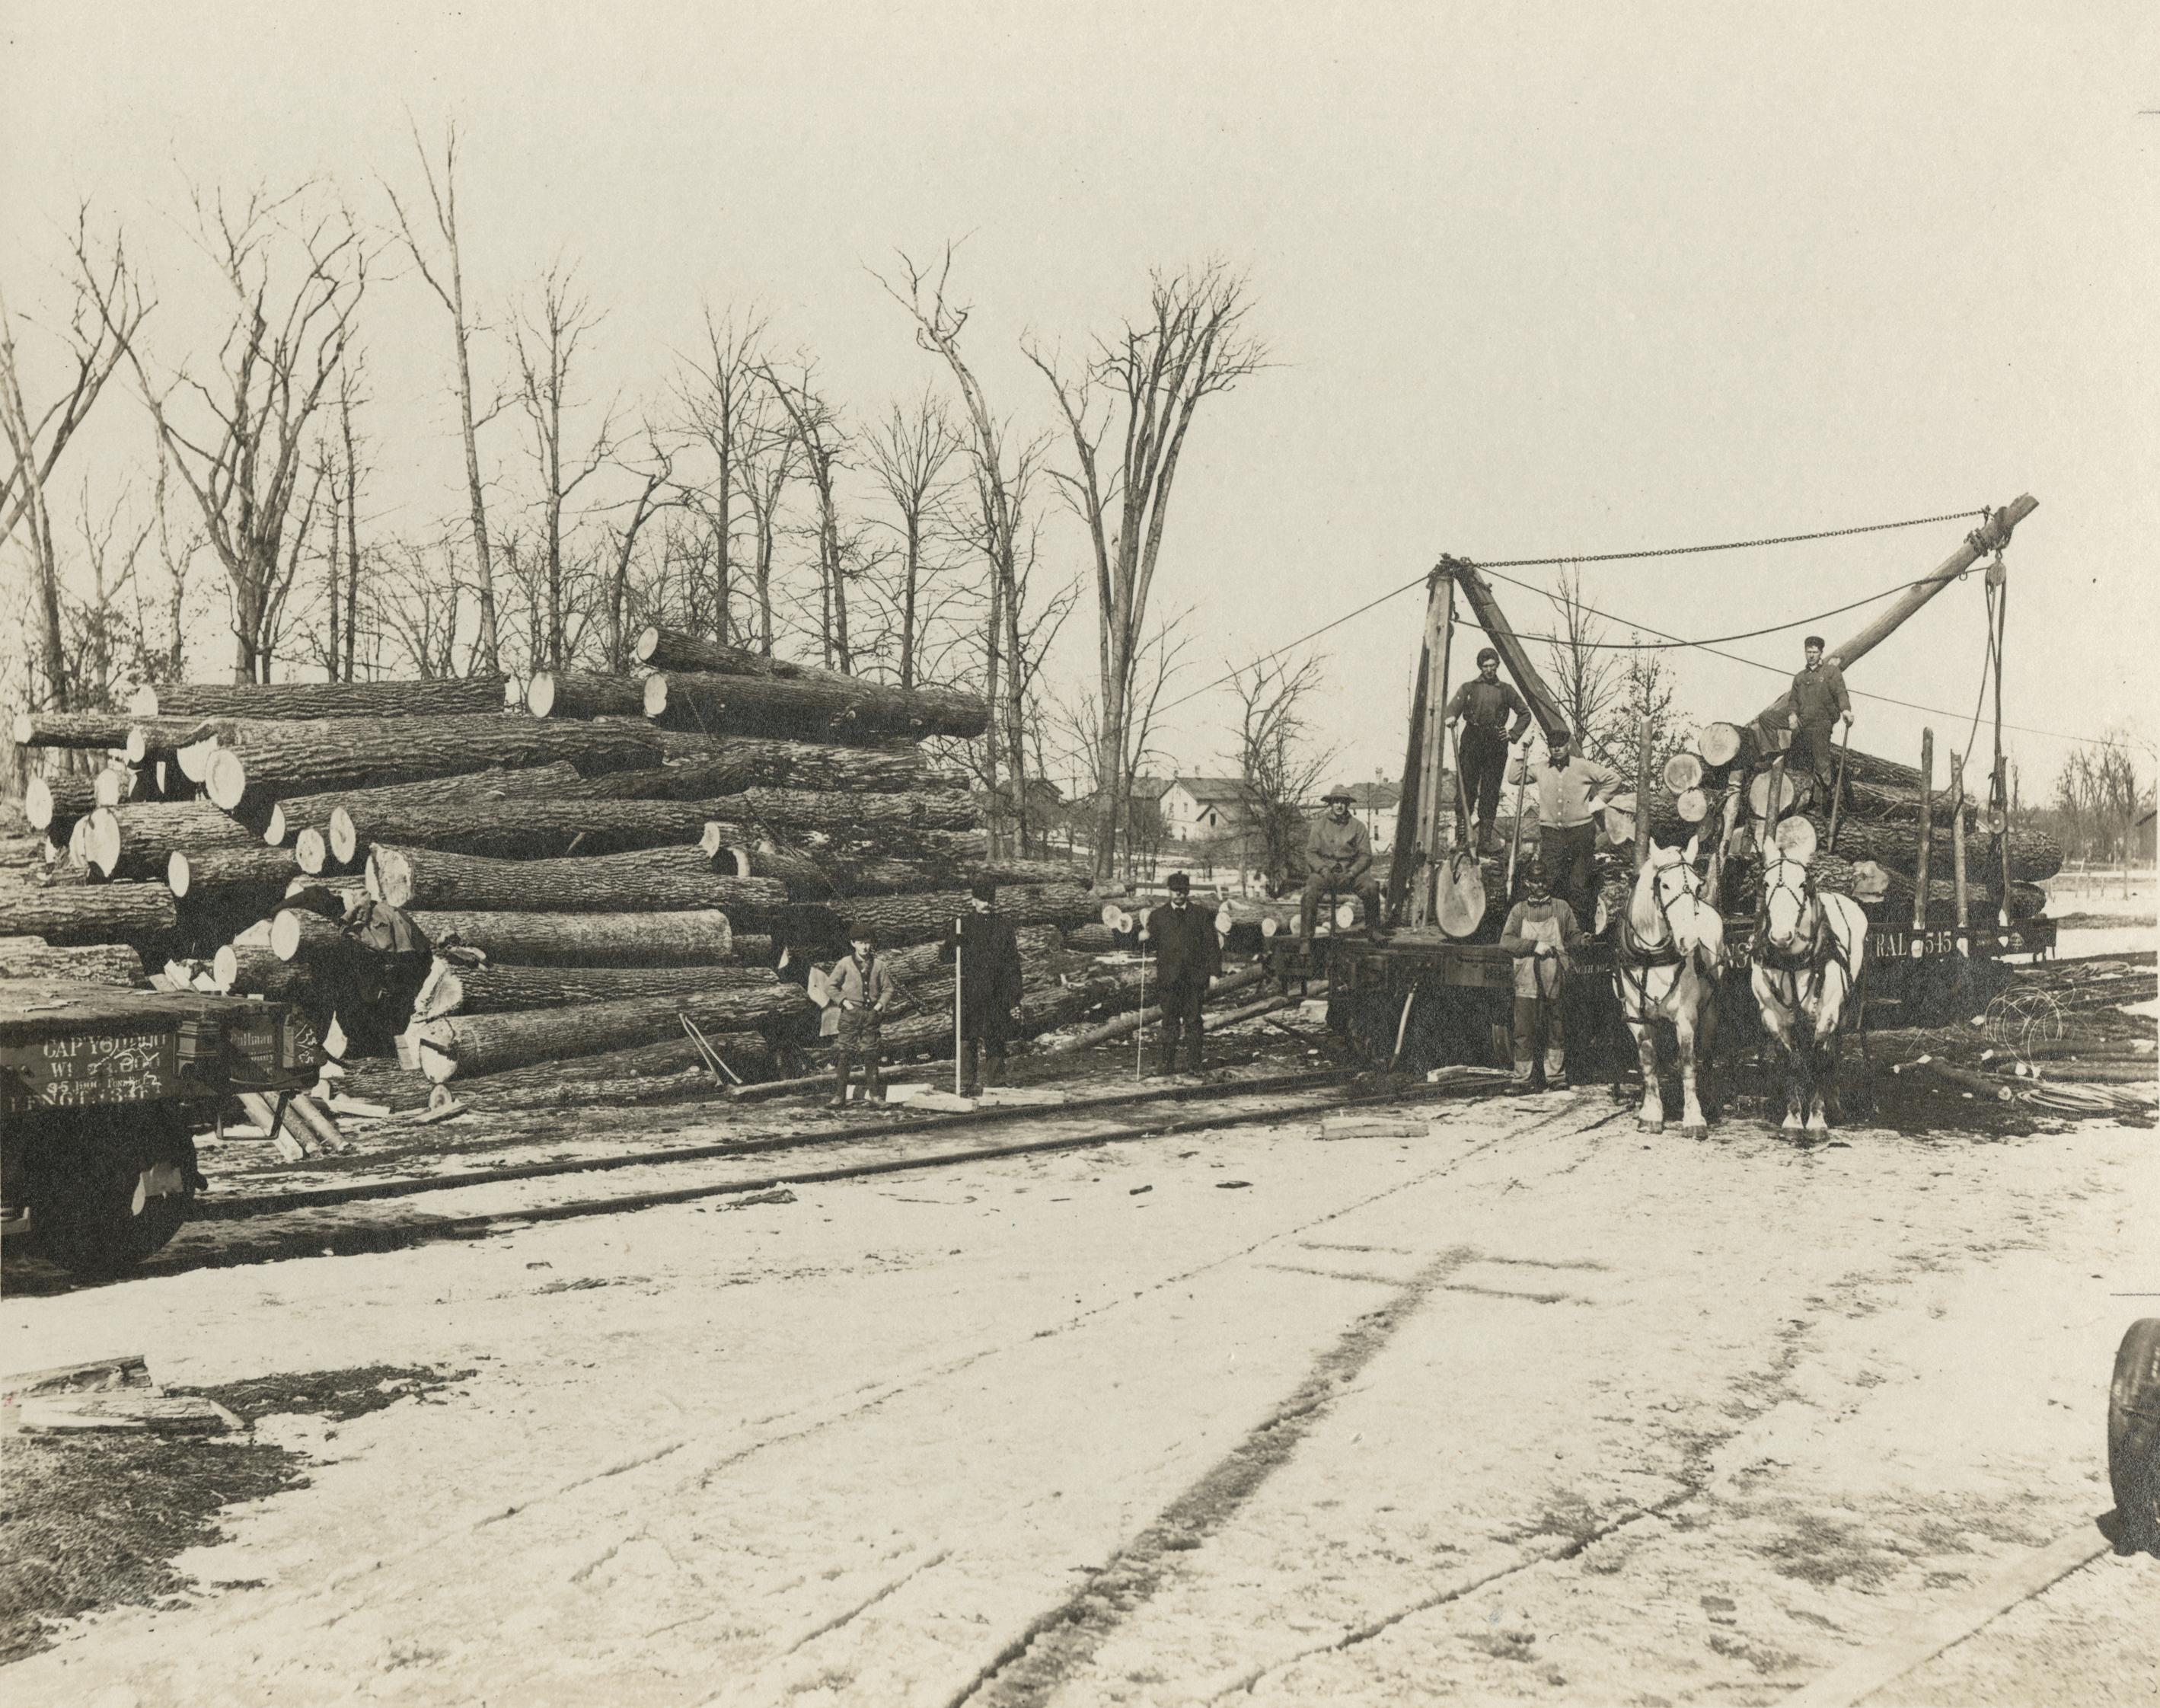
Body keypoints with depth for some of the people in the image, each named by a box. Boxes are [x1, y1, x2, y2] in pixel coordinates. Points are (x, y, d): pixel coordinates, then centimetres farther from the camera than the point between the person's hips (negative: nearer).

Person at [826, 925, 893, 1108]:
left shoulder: (878, 965, 8)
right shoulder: (845, 963, 1)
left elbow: (888, 988, 14)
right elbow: (832, 986, 4)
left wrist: (881, 1004, -1)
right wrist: (843, 1001, -7)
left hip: (872, 1014, 2)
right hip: (851, 1013, -2)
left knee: (871, 1055, 5)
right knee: (843, 1054, -7)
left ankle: (875, 1094, 14)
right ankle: (839, 1096, -6)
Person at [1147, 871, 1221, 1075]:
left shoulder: (1200, 915, 9)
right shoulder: (1158, 916, 11)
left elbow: (1212, 944, 7)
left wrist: (1214, 972, -1)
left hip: (1195, 977, 0)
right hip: (1169, 977, 0)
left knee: (1193, 1021, 1)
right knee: (1170, 1022, 0)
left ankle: (1196, 1064, 6)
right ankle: (1168, 1064, 4)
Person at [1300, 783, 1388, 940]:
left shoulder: (1358, 827, 8)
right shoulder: (1320, 824, 8)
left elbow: (1365, 855, 3)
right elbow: (1311, 852, 4)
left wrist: (1351, 873, -13)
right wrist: (1323, 869, -15)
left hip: (1350, 870, 1)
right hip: (1324, 870, -1)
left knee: (1371, 887, -28)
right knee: (1310, 892, -31)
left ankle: (1373, 927, -6)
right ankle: (1306, 938, -23)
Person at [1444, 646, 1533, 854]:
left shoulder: (1505, 690, 15)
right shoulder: (1469, 688, 10)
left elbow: (1524, 713, 22)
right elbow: (1455, 704, -6)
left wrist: (1513, 734, 9)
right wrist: (1450, 717, -29)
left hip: (1496, 744, 2)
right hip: (1471, 742, -1)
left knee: (1491, 793, 0)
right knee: (1467, 788, -6)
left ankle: (1485, 839, 3)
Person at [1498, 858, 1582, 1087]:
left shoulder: (1562, 908, 11)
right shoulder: (1519, 910, 9)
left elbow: (1576, 937, 15)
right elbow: (1506, 940, -1)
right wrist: (1534, 946, -11)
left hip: (1555, 980, 1)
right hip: (1527, 980, -1)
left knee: (1556, 1031, 4)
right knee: (1525, 1032, -1)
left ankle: (1556, 1076, 12)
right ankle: (1522, 1079, 4)